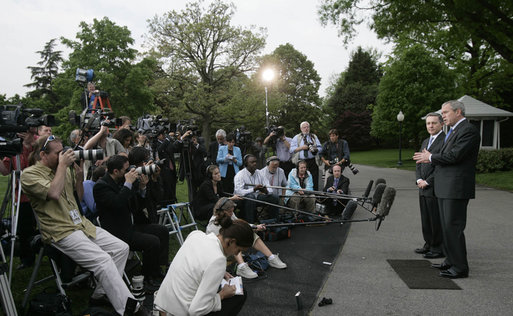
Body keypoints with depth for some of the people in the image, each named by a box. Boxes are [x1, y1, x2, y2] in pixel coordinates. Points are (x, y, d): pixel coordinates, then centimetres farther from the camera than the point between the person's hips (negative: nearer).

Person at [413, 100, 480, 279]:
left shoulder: (468, 130, -13)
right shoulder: (453, 131, 19)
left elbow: (454, 155, -21)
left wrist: (431, 158, -8)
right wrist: (429, 158, 1)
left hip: (456, 188, -10)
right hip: (445, 188, 10)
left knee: (453, 227, -6)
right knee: (447, 226, 16)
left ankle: (460, 267, 4)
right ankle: (451, 261, 28)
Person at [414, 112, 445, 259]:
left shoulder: (445, 141, -11)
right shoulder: (425, 142, 18)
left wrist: (427, 181, -15)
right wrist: (419, 179, 1)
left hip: (436, 189, -8)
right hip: (423, 189, 8)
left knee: (437, 220, 0)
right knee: (425, 219, 15)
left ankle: (439, 248, 11)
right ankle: (429, 244, 27)